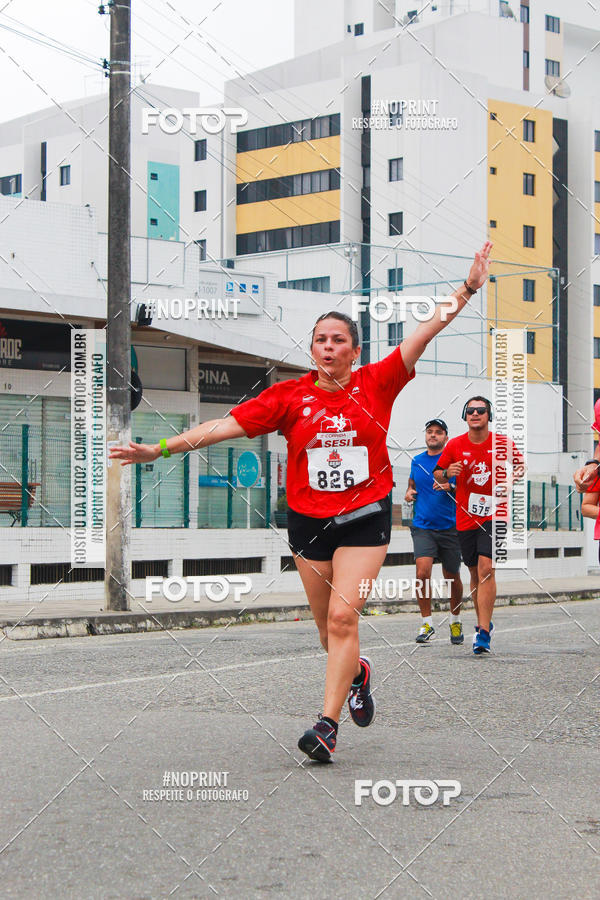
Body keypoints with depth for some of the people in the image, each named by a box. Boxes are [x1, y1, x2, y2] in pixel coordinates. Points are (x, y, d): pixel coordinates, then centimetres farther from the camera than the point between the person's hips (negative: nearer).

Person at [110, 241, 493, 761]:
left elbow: (426, 332, -3)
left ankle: (328, 724, -12)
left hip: (364, 519, -2)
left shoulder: (376, 385, -1)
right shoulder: (291, 396, -1)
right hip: (308, 520, 2)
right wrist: (160, 449, -8)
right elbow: (227, 425, -3)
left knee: (342, 616, -14)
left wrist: (468, 289, -10)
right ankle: (357, 674, 45)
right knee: (327, 624, 13)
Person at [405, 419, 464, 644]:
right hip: (422, 527, 2)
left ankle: (455, 621, 32)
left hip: (450, 527, -1)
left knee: (452, 577, 9)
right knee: (422, 572, -18)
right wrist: (409, 492, 5)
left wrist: (450, 487, -22)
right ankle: (427, 624, -8)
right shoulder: (417, 461, 9)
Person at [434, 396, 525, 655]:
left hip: (494, 515, -3)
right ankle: (483, 623, 31)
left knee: (486, 568, -17)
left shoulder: (502, 443, -2)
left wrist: (512, 479, -6)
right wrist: (447, 473, -11)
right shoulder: (455, 445, 1)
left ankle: (483, 633, -19)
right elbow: (437, 474, 12)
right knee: (475, 573, 12)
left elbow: (520, 464, 15)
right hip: (466, 517, 3)